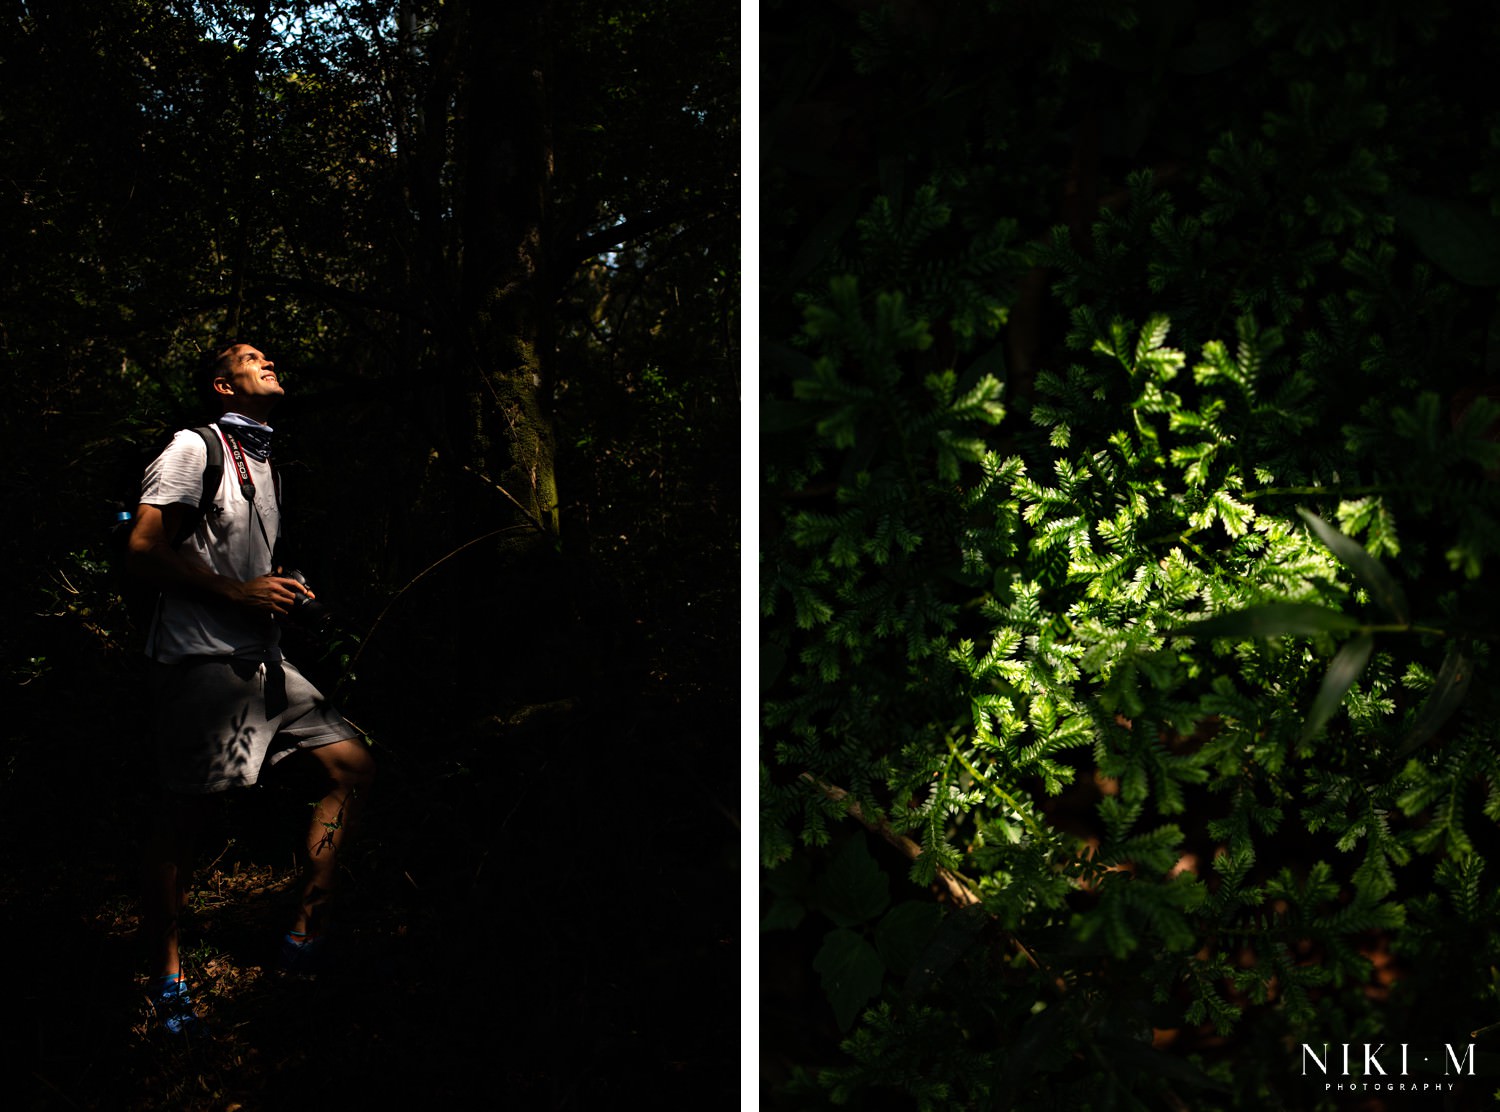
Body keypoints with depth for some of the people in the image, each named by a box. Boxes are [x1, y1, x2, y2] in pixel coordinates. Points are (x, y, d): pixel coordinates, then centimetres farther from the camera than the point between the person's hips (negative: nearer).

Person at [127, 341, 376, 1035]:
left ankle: (307, 936, 6)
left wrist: (287, 593, 10)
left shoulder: (266, 465, 22)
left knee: (352, 766, 1)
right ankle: (166, 978, 13)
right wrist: (242, 593, -16)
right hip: (201, 658, -8)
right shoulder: (196, 447, -5)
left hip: (261, 660, 8)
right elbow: (144, 551, -13)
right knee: (184, 815, -2)